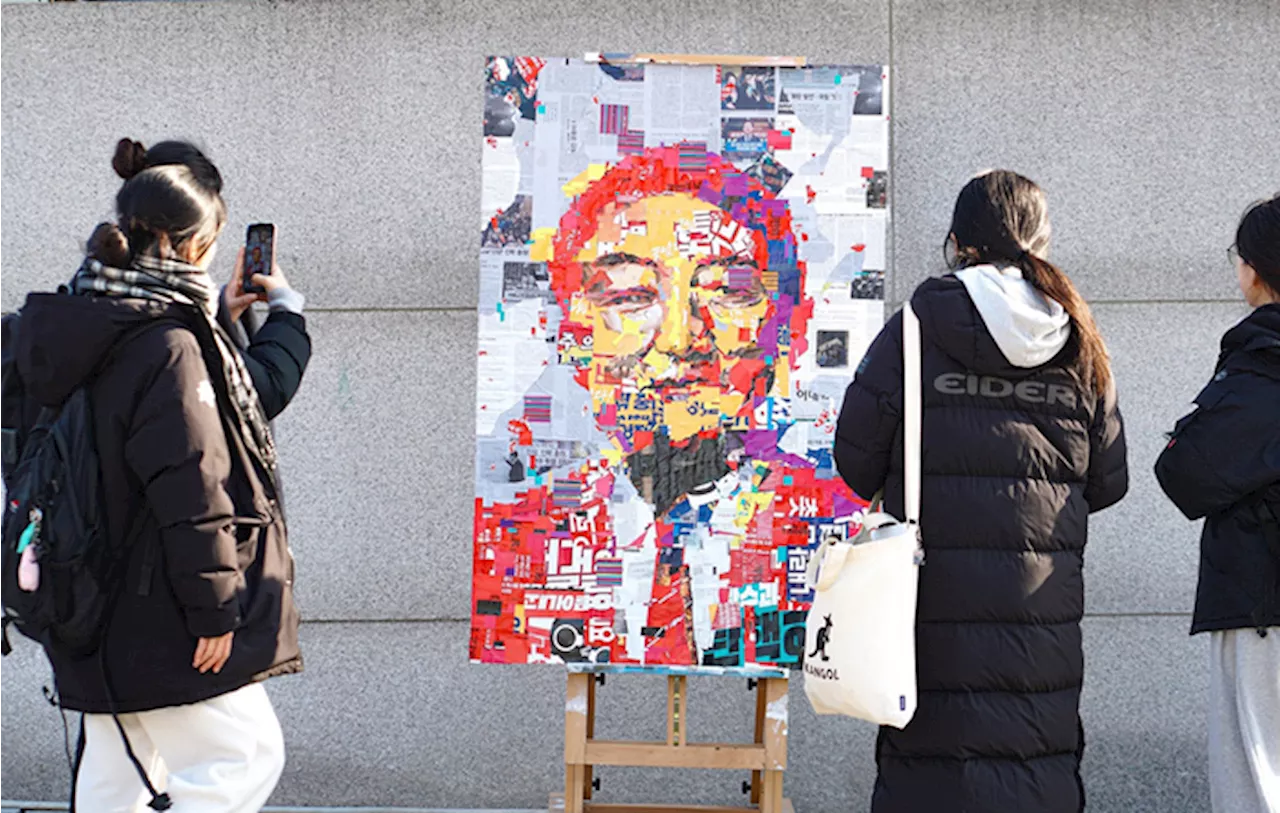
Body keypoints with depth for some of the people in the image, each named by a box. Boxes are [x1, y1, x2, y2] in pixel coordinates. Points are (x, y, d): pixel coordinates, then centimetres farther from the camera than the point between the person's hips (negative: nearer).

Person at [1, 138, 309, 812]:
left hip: (100, 618, 9)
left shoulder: (83, 337, 8)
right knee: (245, 755, 1)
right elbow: (190, 489, -21)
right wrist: (215, 609, -16)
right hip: (160, 622, -9)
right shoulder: (170, 344, -19)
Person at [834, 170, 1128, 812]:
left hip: (935, 593, -2)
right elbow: (1108, 481, 10)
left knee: (927, 761, 3)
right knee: (1039, 760, 9)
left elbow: (857, 458, -1)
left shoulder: (915, 331, -3)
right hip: (1043, 602, 3)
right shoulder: (1079, 345, 6)